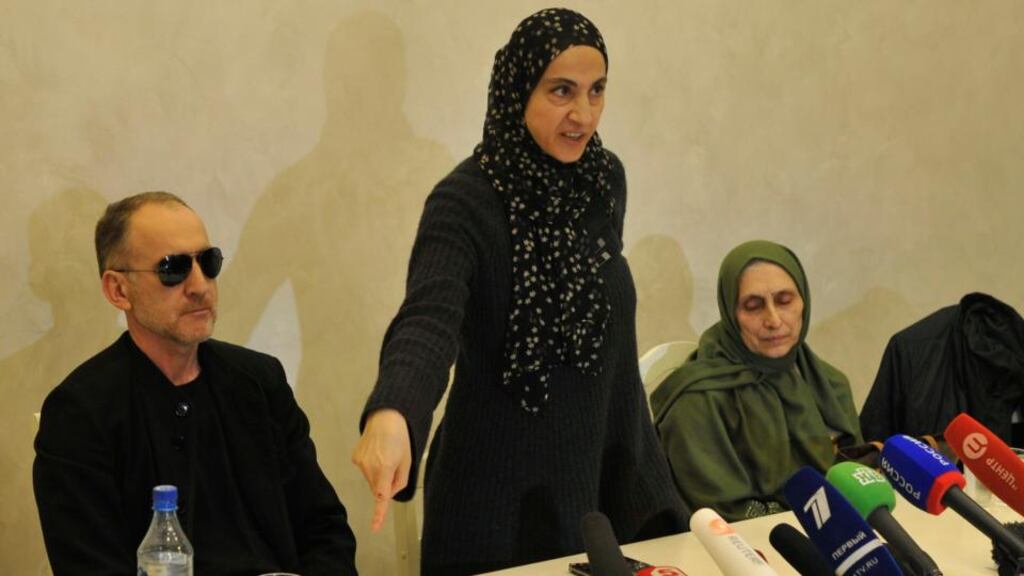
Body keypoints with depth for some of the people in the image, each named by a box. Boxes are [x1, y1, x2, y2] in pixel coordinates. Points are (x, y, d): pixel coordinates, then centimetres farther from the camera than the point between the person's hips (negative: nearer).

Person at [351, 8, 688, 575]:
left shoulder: (605, 180, 1)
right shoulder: (465, 202, -19)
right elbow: (428, 319, -36)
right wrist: (390, 415, -56)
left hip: (608, 467, 6)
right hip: (502, 488, -6)